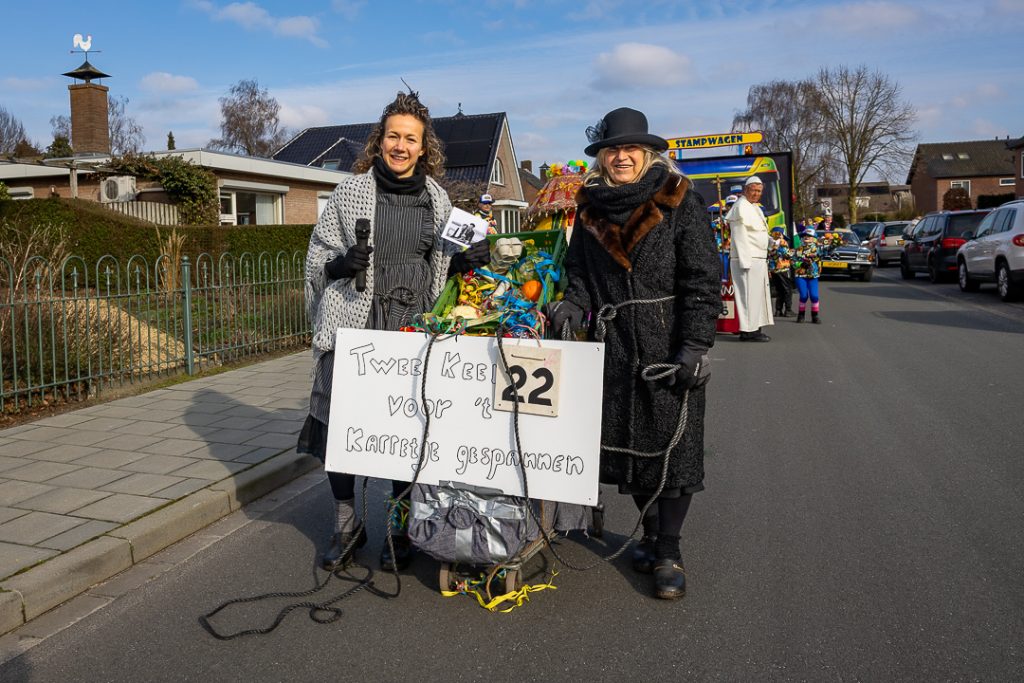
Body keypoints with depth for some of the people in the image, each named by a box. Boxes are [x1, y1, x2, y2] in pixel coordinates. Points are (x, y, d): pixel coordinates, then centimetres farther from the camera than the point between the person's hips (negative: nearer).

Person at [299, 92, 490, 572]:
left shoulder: (437, 199, 10)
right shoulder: (351, 191, 3)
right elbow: (318, 259, 5)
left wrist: (463, 261, -1)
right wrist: (343, 264, -15)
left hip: (415, 328, 2)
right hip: (356, 324, -1)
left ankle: (400, 528, 23)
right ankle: (346, 526, 20)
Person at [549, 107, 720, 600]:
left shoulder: (679, 203, -4)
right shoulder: (590, 206, 10)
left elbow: (702, 281, -7)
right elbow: (579, 268, 17)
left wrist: (695, 347, -15)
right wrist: (573, 302, -5)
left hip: (669, 346, -4)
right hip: (613, 346, 4)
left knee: (673, 445, 0)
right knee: (627, 441, 10)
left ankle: (668, 551, 11)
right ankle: (650, 534, 27)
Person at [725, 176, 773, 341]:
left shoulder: (753, 207, 19)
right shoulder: (741, 207, -12)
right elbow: (739, 236, -18)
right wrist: (745, 261, -22)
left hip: (758, 259, 10)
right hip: (747, 259, -10)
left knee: (758, 294, 13)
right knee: (749, 294, -9)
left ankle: (754, 329, 18)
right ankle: (748, 331, -6)